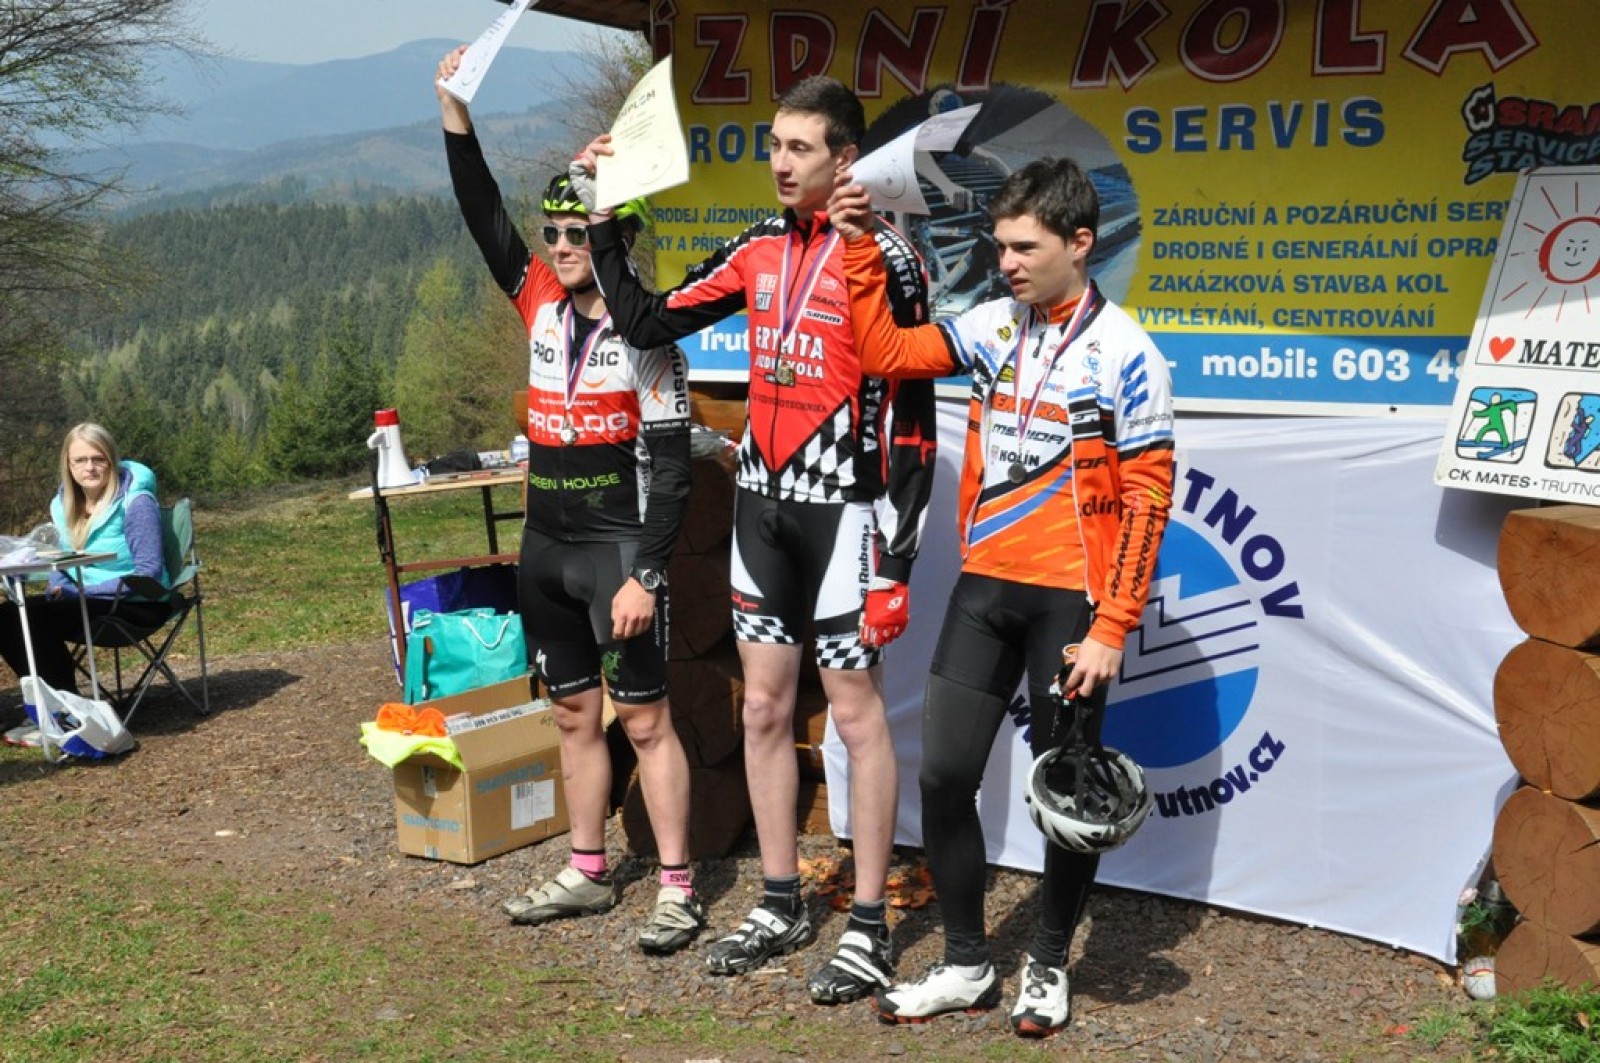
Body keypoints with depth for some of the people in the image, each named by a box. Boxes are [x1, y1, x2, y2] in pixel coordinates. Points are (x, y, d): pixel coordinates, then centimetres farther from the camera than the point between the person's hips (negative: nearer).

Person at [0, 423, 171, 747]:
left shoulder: (135, 501, -14)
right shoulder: (64, 503, 9)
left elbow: (148, 571, -18)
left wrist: (82, 591, -23)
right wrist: (57, 589, -7)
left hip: (135, 604, -7)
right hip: (84, 601, 8)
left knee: (37, 617, -25)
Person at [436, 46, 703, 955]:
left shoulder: (646, 335, -10)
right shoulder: (544, 306, 7)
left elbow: (671, 470, -13)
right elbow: (484, 214, 5)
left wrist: (644, 575, -19)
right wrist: (456, 107, -2)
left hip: (617, 552, -7)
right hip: (545, 547, 7)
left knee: (645, 718, -3)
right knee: (575, 716, 14)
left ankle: (679, 890, 4)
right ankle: (589, 873, 25)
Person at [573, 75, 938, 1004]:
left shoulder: (885, 258, -10)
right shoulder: (761, 251, 10)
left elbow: (913, 417, -12)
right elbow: (647, 322, 15)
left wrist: (896, 555, -15)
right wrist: (603, 215, 11)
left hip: (841, 507, -7)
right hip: (762, 502, 7)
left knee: (857, 711, 0)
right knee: (764, 707, 11)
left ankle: (869, 930, 11)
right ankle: (782, 907, 25)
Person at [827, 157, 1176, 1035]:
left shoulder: (1124, 353, -10)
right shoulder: (991, 326, 5)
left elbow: (1145, 503, -11)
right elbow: (886, 352, 7)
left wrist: (1111, 630, -14)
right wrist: (861, 251, -2)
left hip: (1070, 600, -5)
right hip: (984, 589, 5)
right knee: (943, 774, 5)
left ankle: (1048, 968, 26)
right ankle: (966, 965, 21)